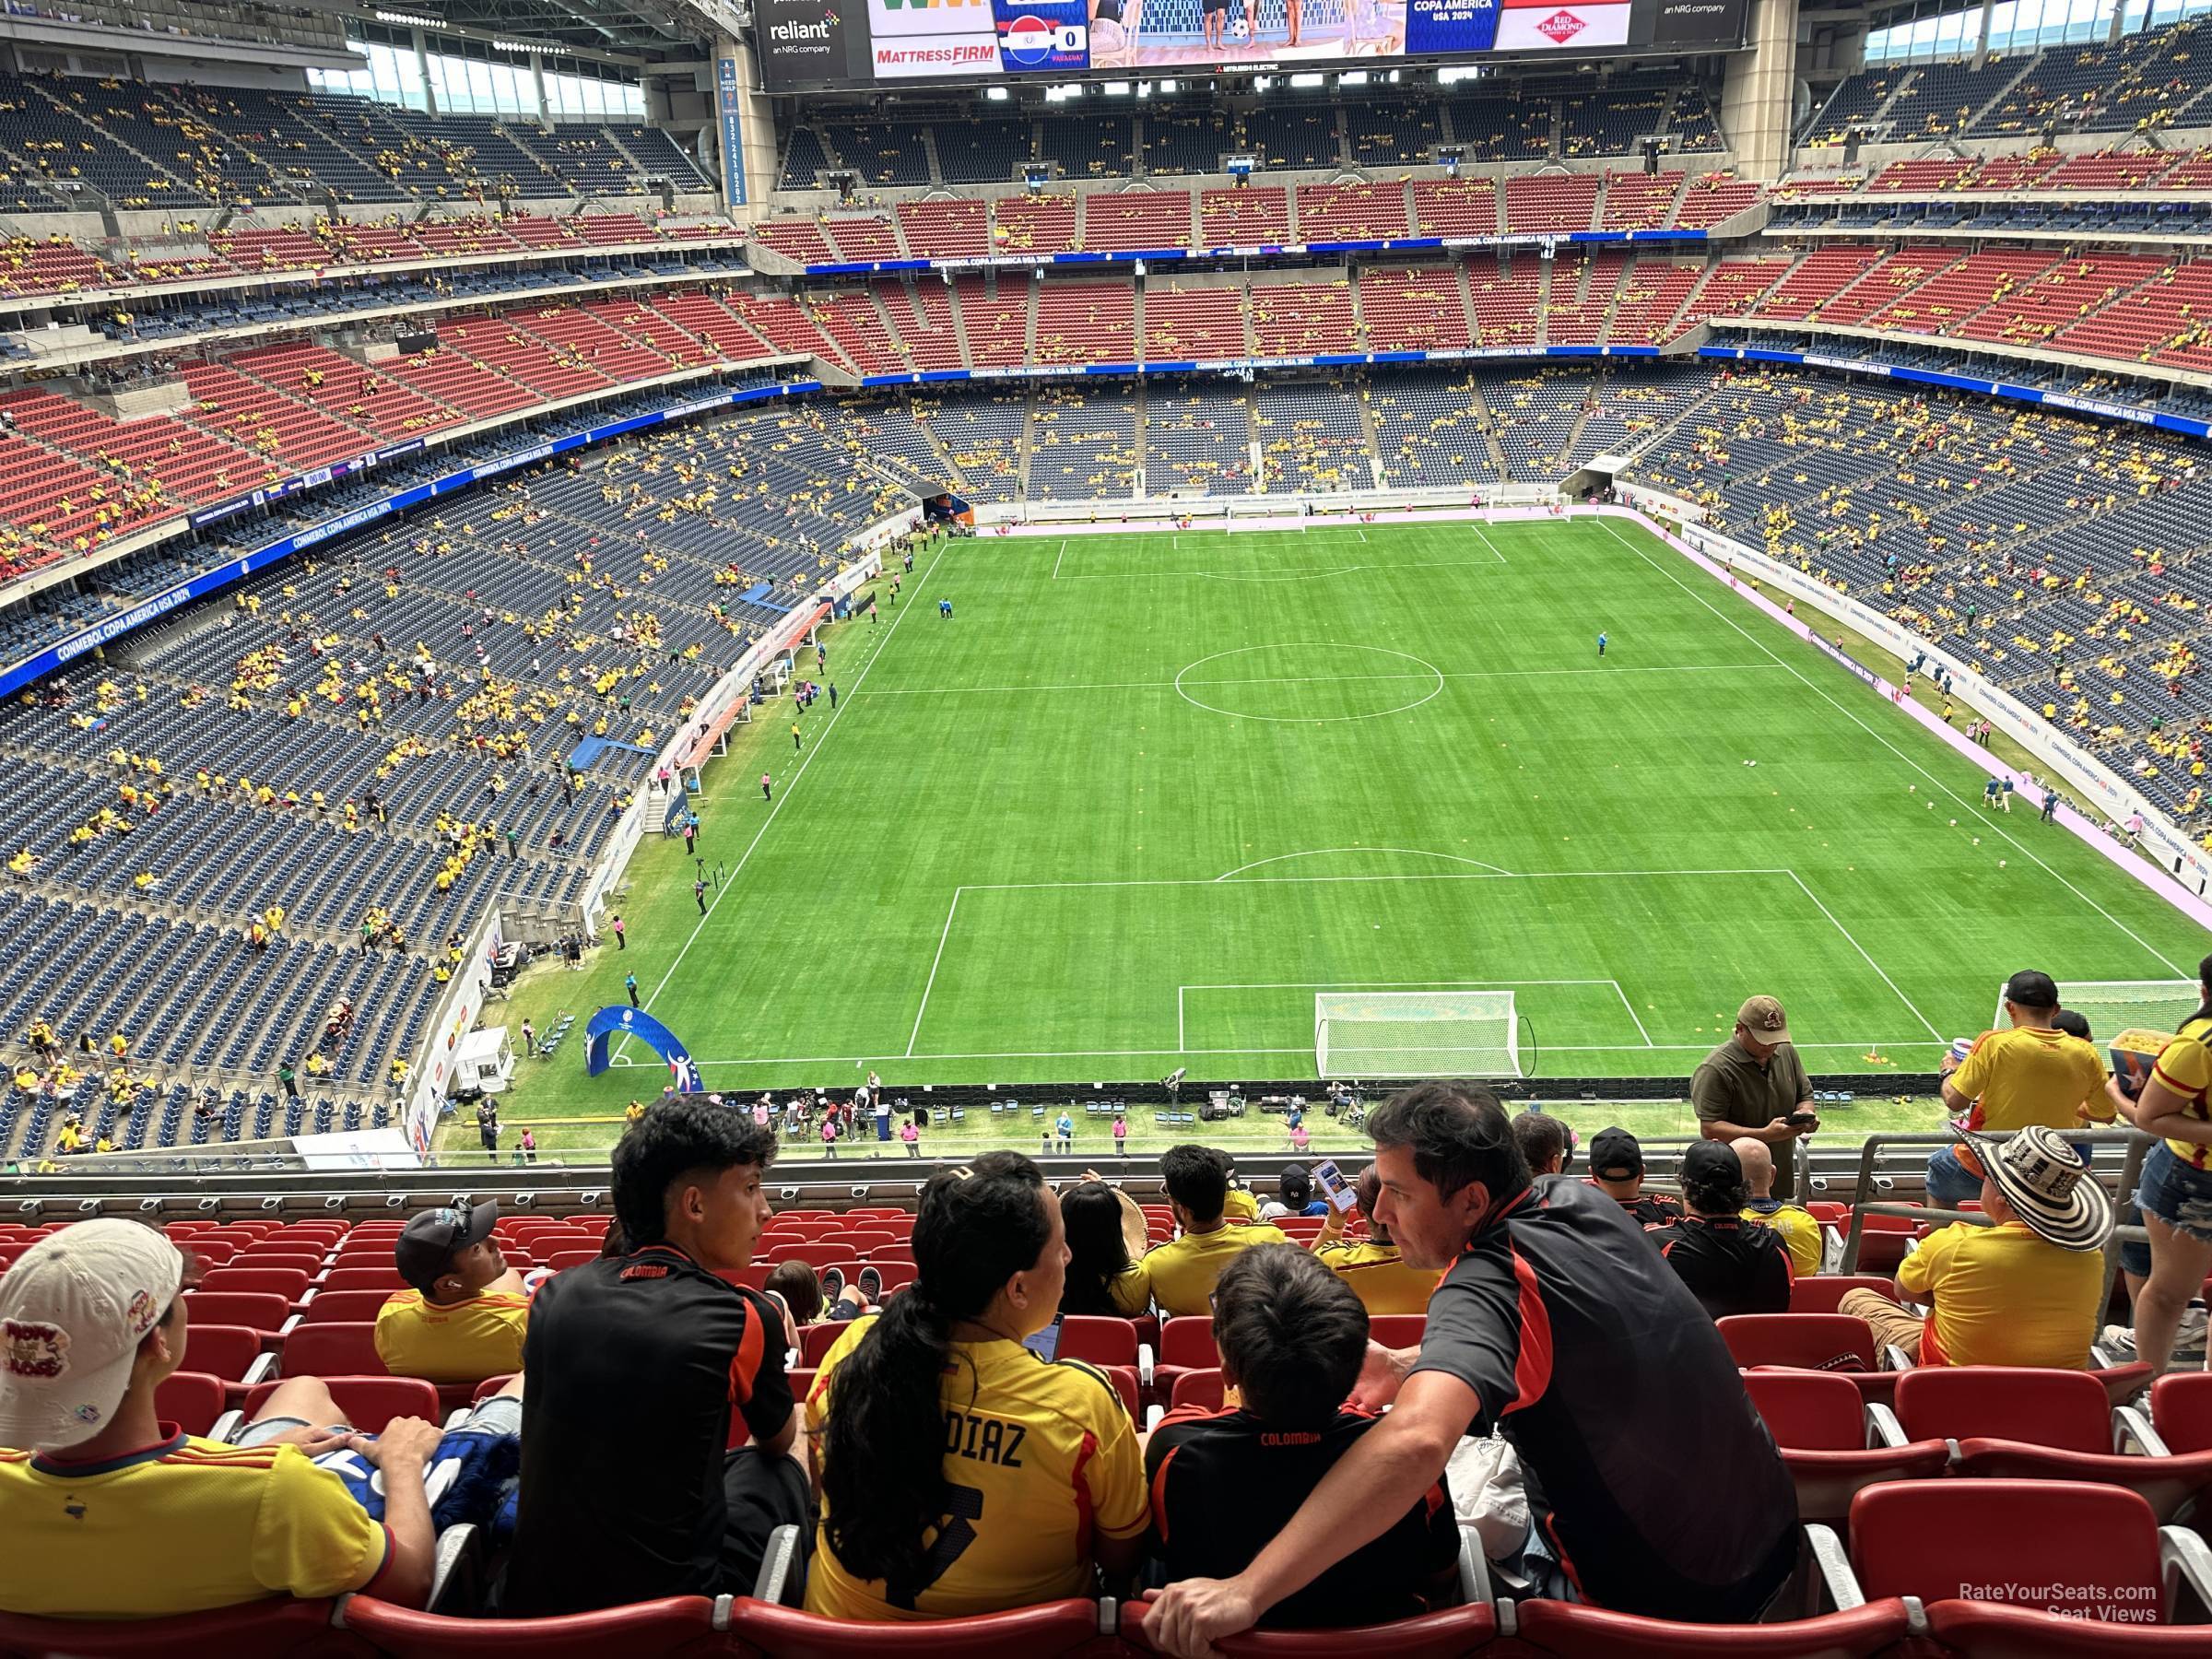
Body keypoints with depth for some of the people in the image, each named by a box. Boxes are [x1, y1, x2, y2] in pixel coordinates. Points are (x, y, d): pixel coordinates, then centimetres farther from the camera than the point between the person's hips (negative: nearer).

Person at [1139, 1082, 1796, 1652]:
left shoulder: (1487, 1283, -30)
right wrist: (1407, 1367, -2)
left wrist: (1248, 1590, -51)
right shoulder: (1582, 1202, -6)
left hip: (1660, 1592, -7)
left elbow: (1416, 1440, -48)